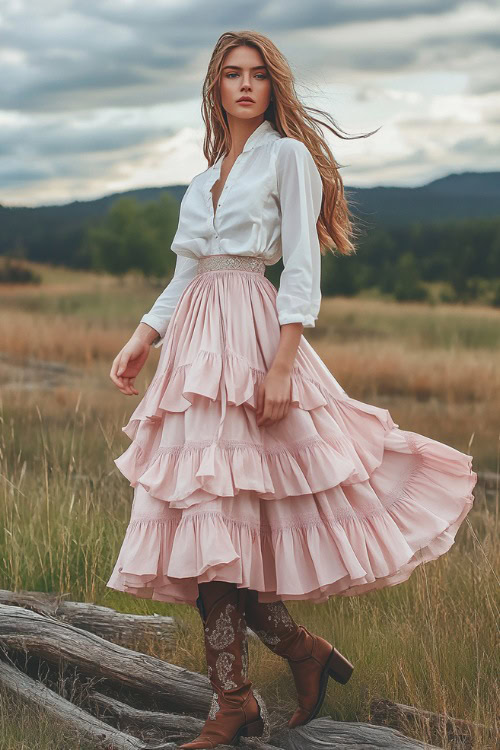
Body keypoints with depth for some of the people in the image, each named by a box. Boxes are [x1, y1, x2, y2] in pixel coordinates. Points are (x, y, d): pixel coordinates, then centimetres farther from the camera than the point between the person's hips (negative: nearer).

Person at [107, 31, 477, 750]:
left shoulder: (288, 156, 1)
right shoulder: (210, 171, 21)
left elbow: (302, 271, -8)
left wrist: (282, 364, -19)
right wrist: (142, 338, 12)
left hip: (251, 334, -7)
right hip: (195, 338, 7)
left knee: (218, 519, -11)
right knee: (200, 522, 1)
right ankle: (304, 650, 13)